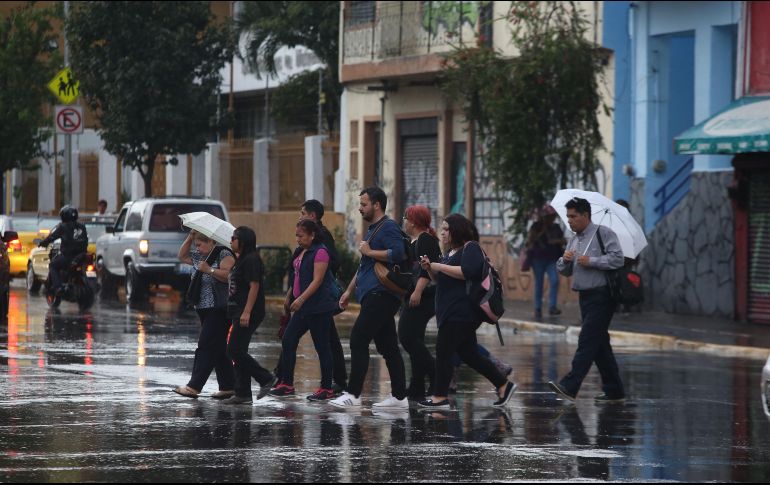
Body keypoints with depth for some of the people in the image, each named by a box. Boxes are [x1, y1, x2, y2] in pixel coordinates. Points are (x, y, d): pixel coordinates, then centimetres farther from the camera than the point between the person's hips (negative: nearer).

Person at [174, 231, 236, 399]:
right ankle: (228, 387, 11)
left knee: (206, 346, -12)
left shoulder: (224, 254, -8)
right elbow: (182, 256, 27)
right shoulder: (200, 257, 18)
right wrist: (189, 238, 16)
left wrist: (209, 269, -21)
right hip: (205, 310, 10)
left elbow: (227, 275, -19)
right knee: (218, 349, 9)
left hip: (219, 309, -10)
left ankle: (194, 387, -16)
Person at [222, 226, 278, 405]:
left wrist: (246, 312, -25)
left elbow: (254, 286, -20)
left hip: (248, 314, -11)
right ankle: (242, 394, 10)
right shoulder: (241, 259, 18)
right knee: (238, 352, 9)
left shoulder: (251, 260, -14)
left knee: (235, 351, -13)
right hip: (239, 312, 11)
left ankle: (266, 379, -6)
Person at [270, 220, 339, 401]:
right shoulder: (302, 253, 15)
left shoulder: (320, 252, -13)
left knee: (322, 346, -3)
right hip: (304, 307, 10)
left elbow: (317, 280, -19)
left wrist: (301, 299, -26)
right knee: (289, 340, 4)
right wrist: (291, 296, 21)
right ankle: (286, 384, 8)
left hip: (319, 307, -10)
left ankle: (326, 389, 3)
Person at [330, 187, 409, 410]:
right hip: (374, 296, 10)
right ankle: (399, 397, 9)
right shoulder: (373, 229, 23)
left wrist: (369, 252, -16)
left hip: (381, 295, -10)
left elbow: (398, 253, -25)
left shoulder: (389, 227, -9)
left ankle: (353, 394, -14)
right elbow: (364, 266, 31)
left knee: (358, 338, -13)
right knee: (388, 346, 8)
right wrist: (350, 290, 29)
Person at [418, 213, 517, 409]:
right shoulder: (452, 252, 21)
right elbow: (440, 280, 27)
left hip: (462, 312, -10)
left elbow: (467, 272, -24)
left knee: (443, 350, -9)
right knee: (469, 354, 10)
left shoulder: (470, 248, -8)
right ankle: (503, 385, 15)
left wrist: (439, 266, -17)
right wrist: (429, 268, 7)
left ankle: (441, 397, -6)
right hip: (451, 312, 10)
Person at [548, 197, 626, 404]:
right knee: (599, 344, 10)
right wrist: (565, 260, -2)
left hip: (601, 296, -9)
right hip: (586, 296, 9)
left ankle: (570, 386, -21)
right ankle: (614, 391, 14)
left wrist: (591, 261, -16)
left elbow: (617, 259, -17)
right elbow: (564, 271, 19)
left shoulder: (603, 233, -6)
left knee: (587, 341, -14)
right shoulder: (574, 240, 19)